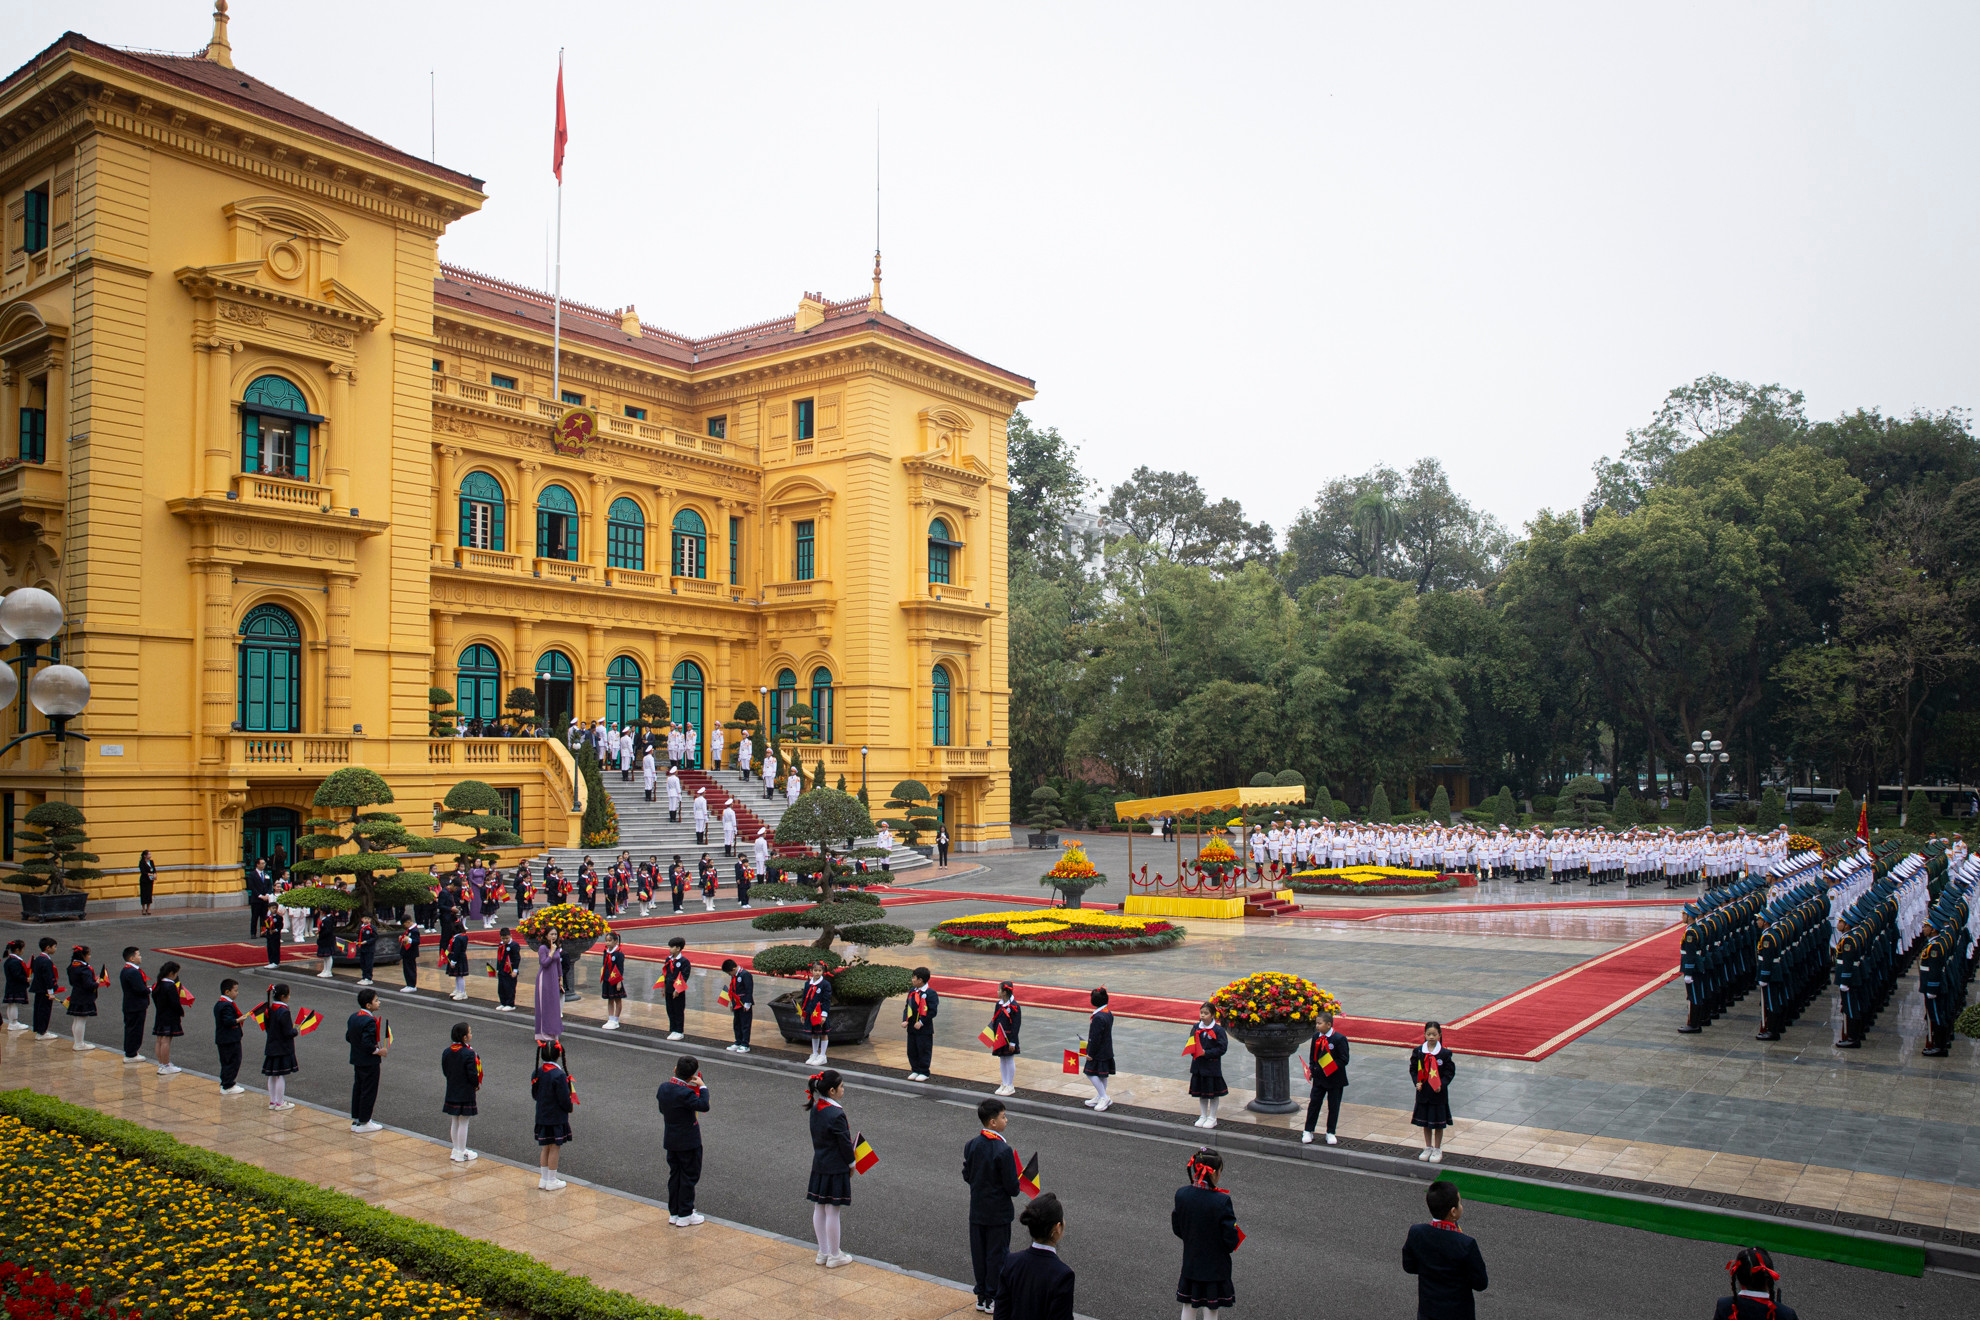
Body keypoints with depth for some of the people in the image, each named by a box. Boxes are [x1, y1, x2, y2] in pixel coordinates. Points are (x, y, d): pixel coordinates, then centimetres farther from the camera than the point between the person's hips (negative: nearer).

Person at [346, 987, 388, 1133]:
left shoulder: (353, 1017, 4)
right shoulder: (369, 1021, -24)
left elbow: (348, 1036, 10)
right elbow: (367, 1044, -28)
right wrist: (379, 1051, -15)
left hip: (357, 1060, 9)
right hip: (369, 1062, -9)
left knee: (357, 1089, 18)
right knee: (369, 1092, 2)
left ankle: (356, 1119, 27)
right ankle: (363, 1122, 8)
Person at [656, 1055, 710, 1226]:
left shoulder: (663, 1088, -3)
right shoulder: (685, 1093, -27)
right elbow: (704, 1106, -31)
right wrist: (702, 1087, -19)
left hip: (670, 1140, 7)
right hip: (688, 1141, -7)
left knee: (675, 1175, 18)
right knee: (689, 1177, 6)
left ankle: (674, 1213, 27)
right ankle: (684, 1215, 11)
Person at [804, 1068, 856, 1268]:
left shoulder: (815, 1109, 2)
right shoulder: (837, 1114, -24)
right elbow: (845, 1143, -16)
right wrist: (851, 1163, -1)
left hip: (819, 1165, 8)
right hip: (836, 1169, -8)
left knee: (819, 1210, 15)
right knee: (833, 1212, 2)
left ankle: (823, 1252, 27)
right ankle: (834, 1256, 13)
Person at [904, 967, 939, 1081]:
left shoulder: (930, 993, -14)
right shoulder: (912, 991, 9)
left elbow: (932, 1011, -16)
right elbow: (907, 1006, 15)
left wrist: (921, 1022, -18)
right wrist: (905, 1020, 1)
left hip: (924, 1029, -7)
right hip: (911, 1027, 7)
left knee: (924, 1051, 2)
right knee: (912, 1051, 13)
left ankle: (924, 1072, 13)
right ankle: (915, 1070, 26)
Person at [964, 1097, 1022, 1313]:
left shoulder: (971, 1145, -6)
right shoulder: (1003, 1151, -24)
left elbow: (966, 1176, 3)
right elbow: (1012, 1185, -20)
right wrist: (1015, 1190, 2)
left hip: (977, 1210, 6)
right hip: (998, 1212, -5)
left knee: (978, 1253, 15)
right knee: (997, 1254, 9)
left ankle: (981, 1296, 26)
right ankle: (992, 1298, 18)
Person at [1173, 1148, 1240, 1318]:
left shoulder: (1181, 1194, -13)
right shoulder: (1222, 1201, -27)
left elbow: (1177, 1229, 0)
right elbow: (1231, 1239, -19)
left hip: (1190, 1264, 4)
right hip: (1215, 1267, -4)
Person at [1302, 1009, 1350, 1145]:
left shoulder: (1339, 1039, -15)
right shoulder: (1316, 1037, 2)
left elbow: (1344, 1060, -14)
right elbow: (1312, 1055, 14)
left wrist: (1330, 1069, -22)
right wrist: (1312, 1069, 1)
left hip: (1335, 1079, -4)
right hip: (1319, 1077, 4)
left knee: (1333, 1106, 7)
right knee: (1313, 1103, 5)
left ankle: (1330, 1134, 20)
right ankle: (1308, 1132, 14)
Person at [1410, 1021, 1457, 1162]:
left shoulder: (1445, 1053, -9)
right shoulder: (1418, 1052, -2)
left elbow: (1450, 1072, -5)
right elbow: (1413, 1069, 5)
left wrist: (1441, 1084, -18)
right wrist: (1417, 1082, -11)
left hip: (1438, 1093, -3)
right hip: (1423, 1092, 3)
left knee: (1438, 1123, 6)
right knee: (1425, 1122, 13)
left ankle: (1437, 1150, 21)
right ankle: (1428, 1148, 28)